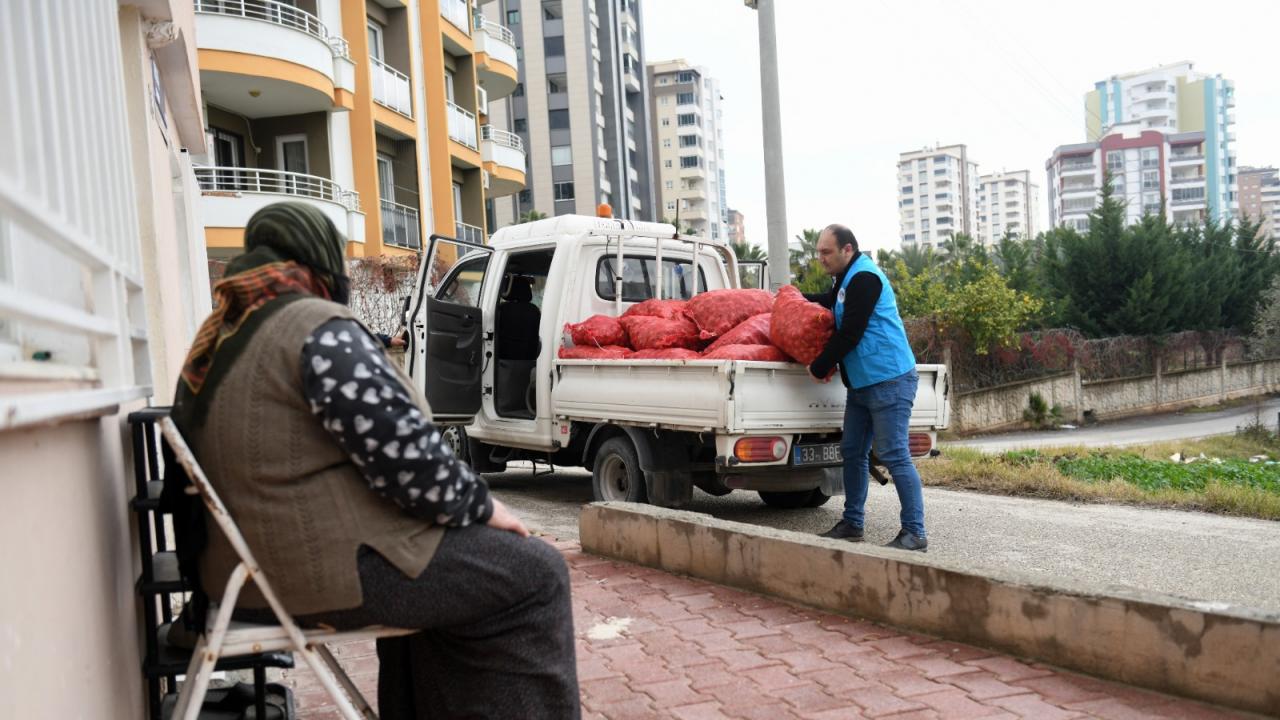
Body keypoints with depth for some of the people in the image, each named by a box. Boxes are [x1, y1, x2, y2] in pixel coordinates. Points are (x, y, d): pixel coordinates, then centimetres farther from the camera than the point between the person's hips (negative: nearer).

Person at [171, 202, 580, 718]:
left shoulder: (215, 342, 13)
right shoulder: (317, 329, -17)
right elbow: (407, 454, -23)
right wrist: (481, 506, -7)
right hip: (335, 568, -10)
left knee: (433, 561, 30)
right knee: (534, 574, 1)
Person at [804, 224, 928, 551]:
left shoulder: (864, 278, -15)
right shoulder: (846, 279, 17)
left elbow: (849, 334, -19)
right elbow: (829, 301, 41)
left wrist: (819, 368, -9)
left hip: (889, 380, -11)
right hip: (861, 383, 11)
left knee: (894, 456, -9)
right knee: (853, 452, 13)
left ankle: (914, 533, -1)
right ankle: (852, 523, 23)